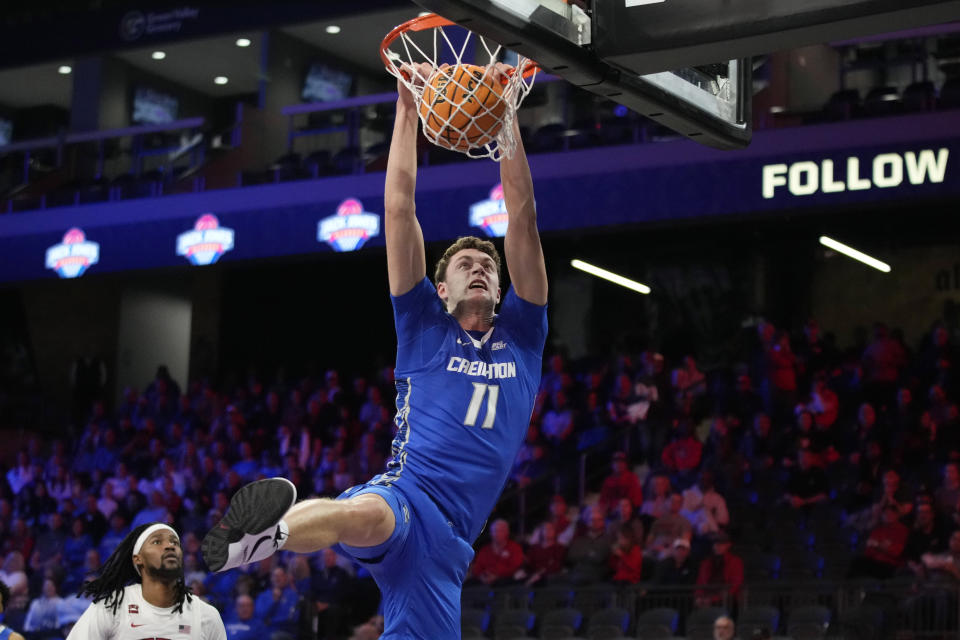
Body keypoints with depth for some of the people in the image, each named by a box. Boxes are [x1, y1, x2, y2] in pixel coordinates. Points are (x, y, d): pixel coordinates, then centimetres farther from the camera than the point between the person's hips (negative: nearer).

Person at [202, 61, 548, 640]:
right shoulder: (425, 329, 15)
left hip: (450, 540, 4)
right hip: (406, 491, -4)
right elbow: (399, 210, 10)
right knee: (363, 515, -43)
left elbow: (522, 216, 14)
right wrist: (407, 109, 10)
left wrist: (506, 115, 9)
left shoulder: (522, 336, 20)